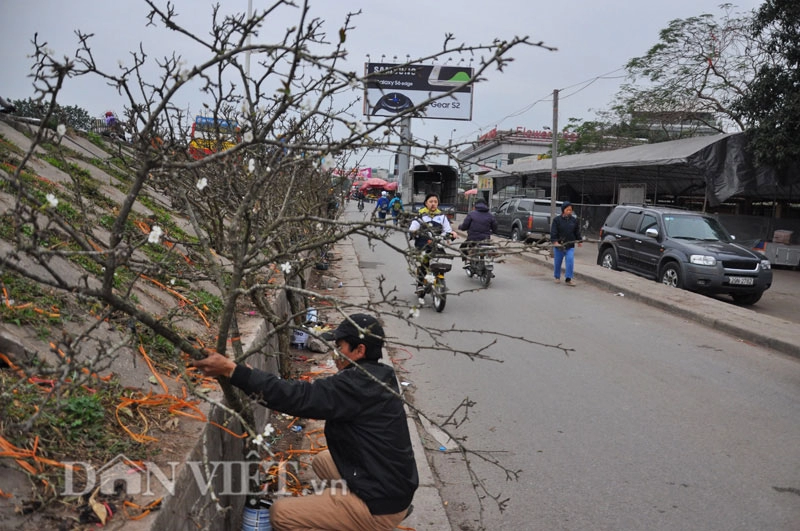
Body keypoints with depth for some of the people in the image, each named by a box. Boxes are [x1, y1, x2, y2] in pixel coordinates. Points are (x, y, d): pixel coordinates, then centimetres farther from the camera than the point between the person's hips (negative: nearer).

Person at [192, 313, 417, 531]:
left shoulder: (359, 383, -24)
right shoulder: (378, 376, 4)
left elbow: (298, 396, -28)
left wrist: (232, 370, -28)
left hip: (381, 505, -9)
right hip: (393, 485, 9)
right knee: (322, 461, 28)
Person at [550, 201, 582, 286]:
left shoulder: (574, 220, 5)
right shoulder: (557, 220, -5)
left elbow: (577, 232, 14)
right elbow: (553, 232, -11)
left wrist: (579, 241, 15)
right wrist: (555, 241, -22)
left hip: (570, 246, 2)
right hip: (558, 245, -1)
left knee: (570, 261, -12)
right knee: (557, 262, 10)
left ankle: (568, 278, -6)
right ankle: (557, 277, 30)